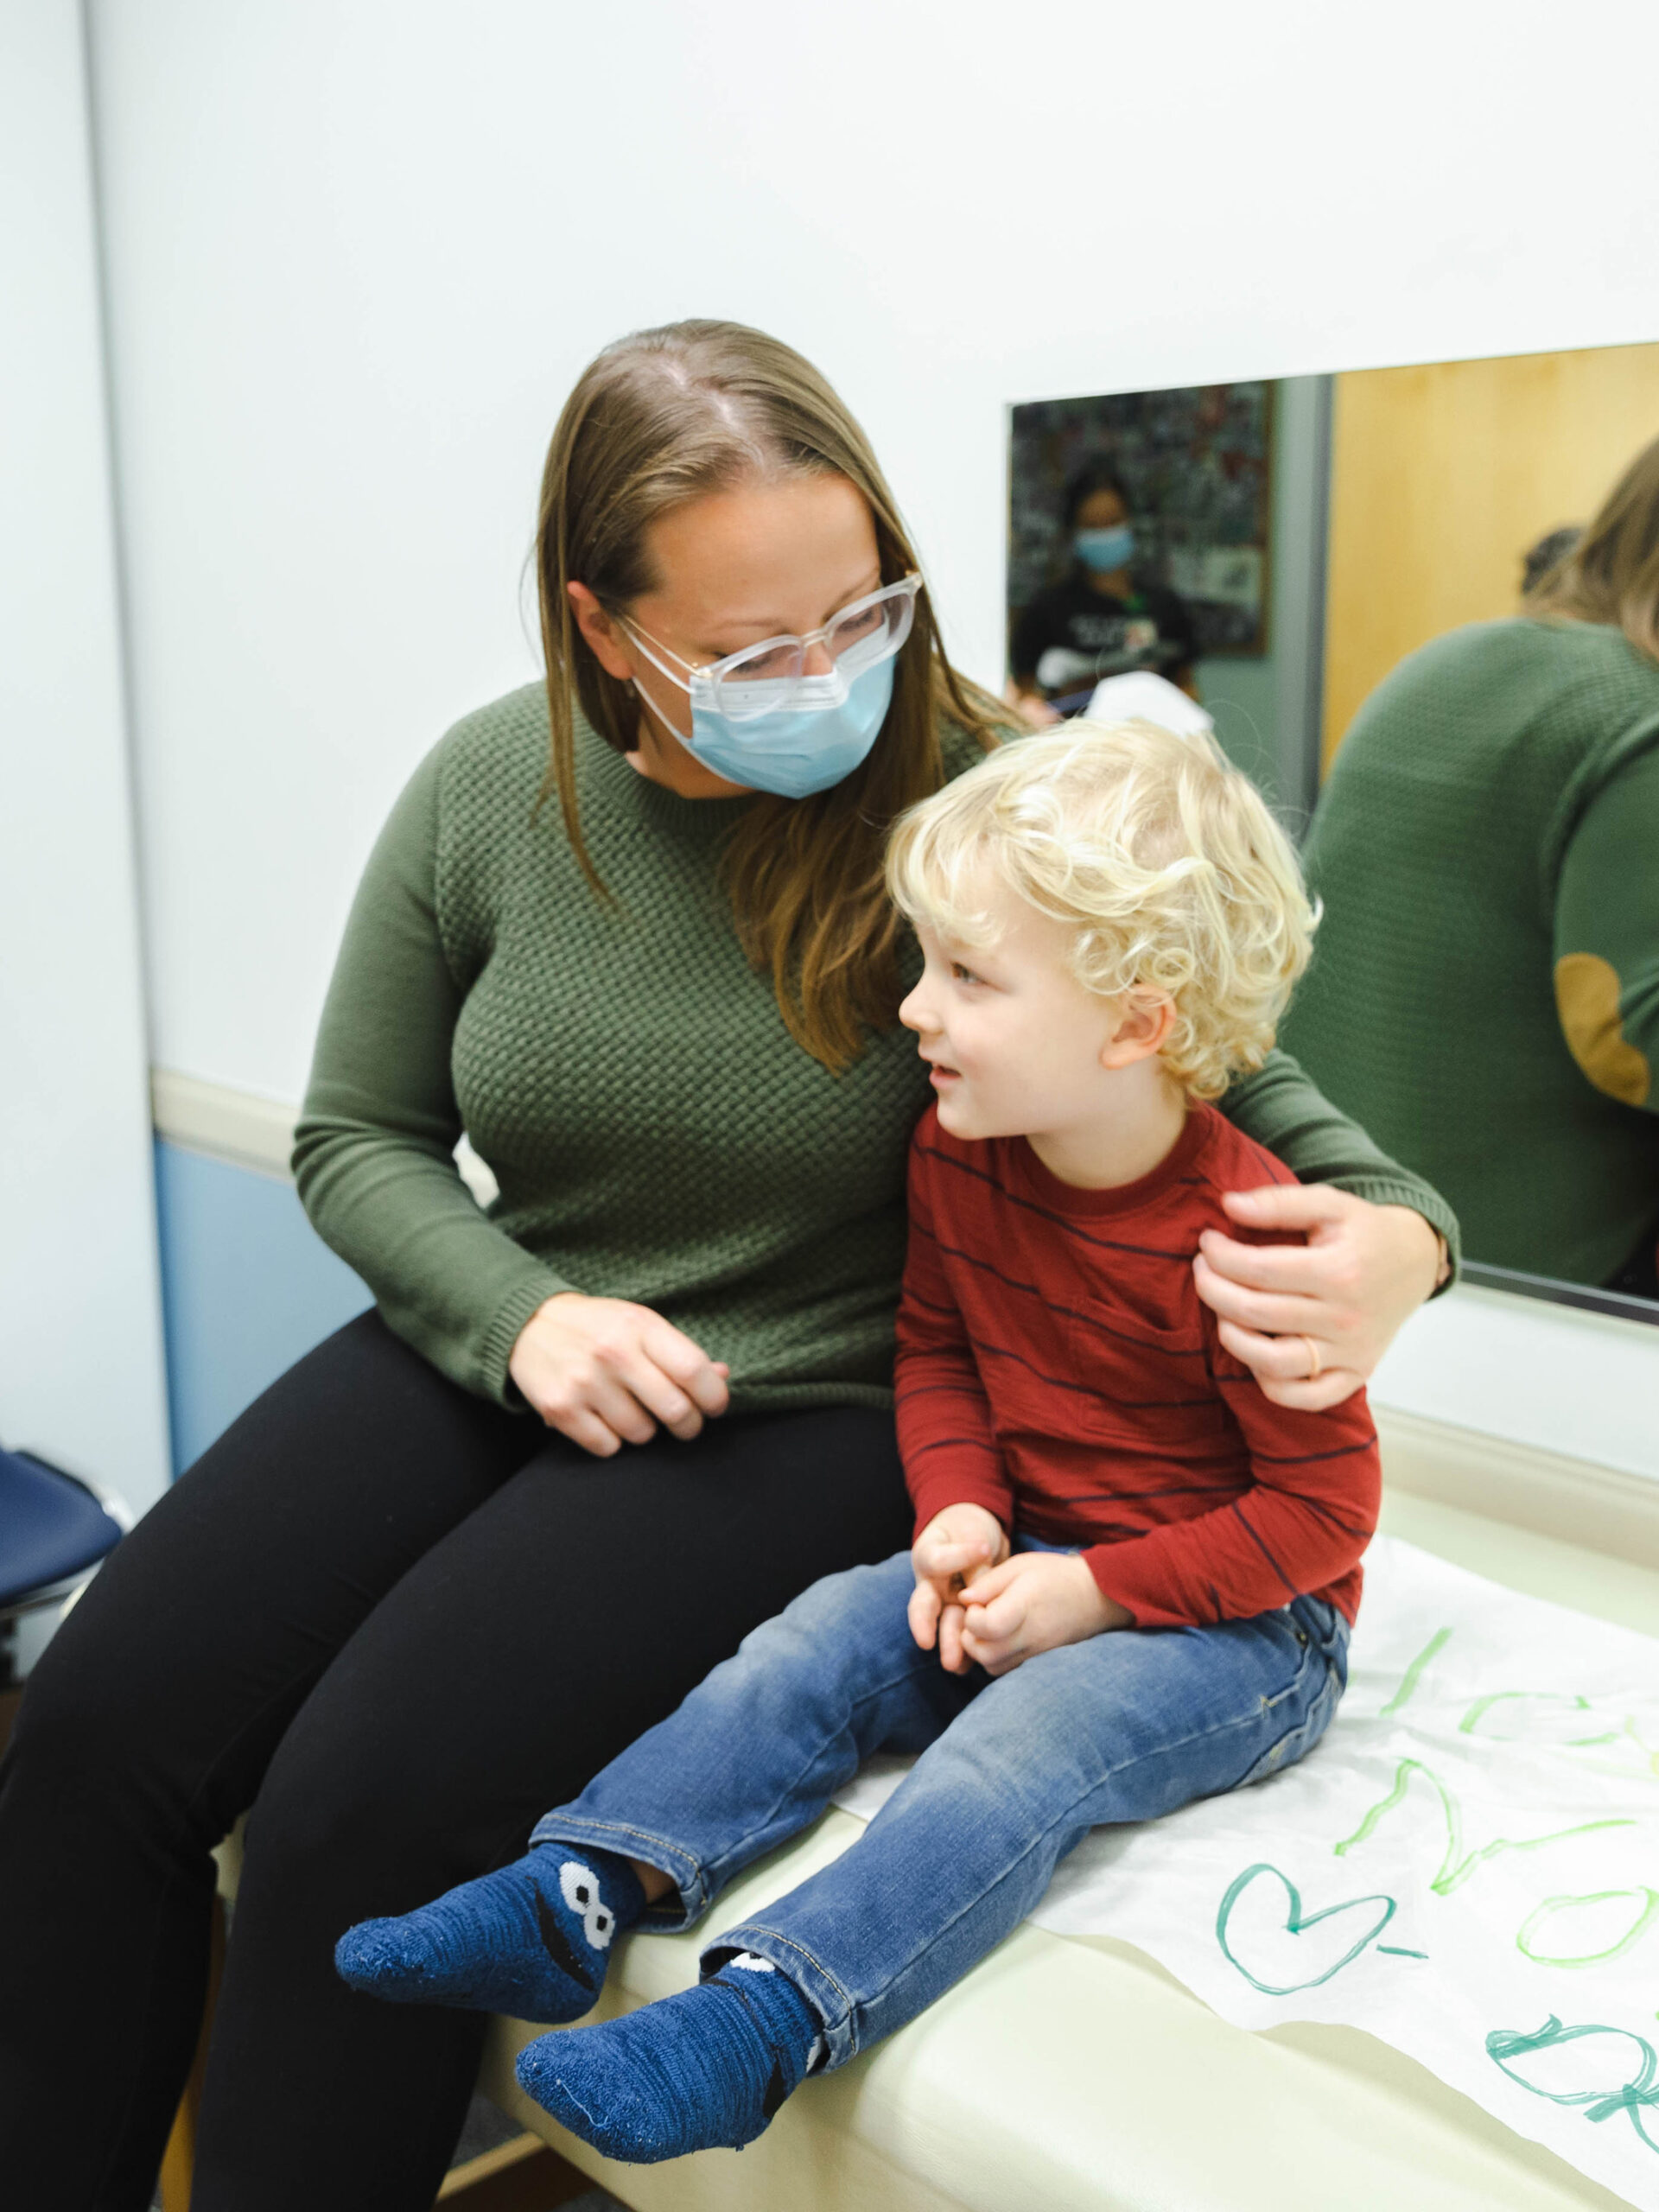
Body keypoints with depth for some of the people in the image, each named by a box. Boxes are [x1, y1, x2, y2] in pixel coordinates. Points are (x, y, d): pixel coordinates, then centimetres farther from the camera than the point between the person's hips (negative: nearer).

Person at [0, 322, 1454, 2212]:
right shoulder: (488, 786, -3)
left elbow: (1234, 1072, -3)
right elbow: (358, 1138, 6)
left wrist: (1393, 1232, -24)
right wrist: (523, 1314, -11)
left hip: (809, 1414, -4)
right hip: (497, 1349, 5)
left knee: (367, 1800, -22)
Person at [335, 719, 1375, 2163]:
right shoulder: (956, 1155, -3)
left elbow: (1323, 1501, -17)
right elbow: (936, 1349, 11)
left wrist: (1099, 1591, -22)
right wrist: (963, 1509, -8)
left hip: (1241, 1616, -6)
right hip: (1025, 1559, 6)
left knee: (1019, 1743, -29)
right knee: (810, 1648, -13)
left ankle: (756, 2022, -38)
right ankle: (570, 1900, -18)